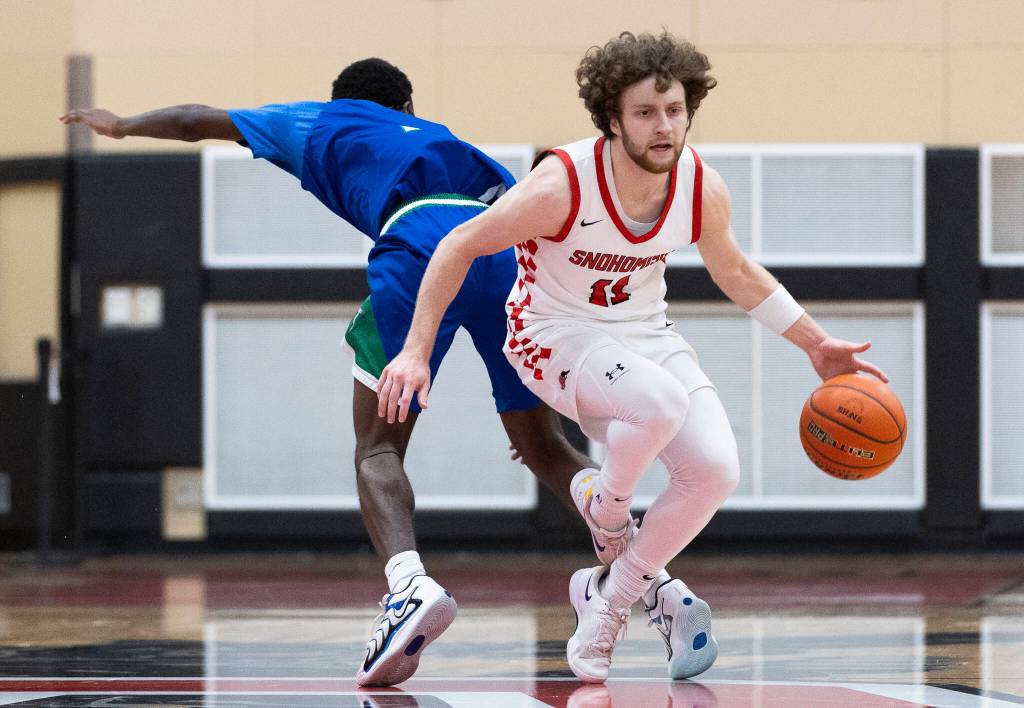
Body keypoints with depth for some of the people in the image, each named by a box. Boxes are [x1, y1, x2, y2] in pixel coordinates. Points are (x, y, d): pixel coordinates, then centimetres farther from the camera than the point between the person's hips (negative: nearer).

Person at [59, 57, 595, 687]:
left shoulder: (323, 124, 33)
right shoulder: (441, 137, 39)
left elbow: (197, 121, 41)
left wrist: (120, 124, 60)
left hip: (418, 243, -3)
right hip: (507, 245, 3)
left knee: (379, 446, 3)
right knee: (545, 448, 13)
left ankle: (410, 582, -26)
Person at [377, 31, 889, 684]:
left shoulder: (704, 190, -12)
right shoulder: (563, 185, -27)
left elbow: (735, 272, 10)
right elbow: (461, 247, -15)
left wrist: (817, 344, 10)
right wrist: (416, 352, -18)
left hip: (646, 332, 6)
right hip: (558, 336, -5)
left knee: (716, 468, -16)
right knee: (662, 402, -36)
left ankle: (608, 601, 3)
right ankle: (604, 502, -2)